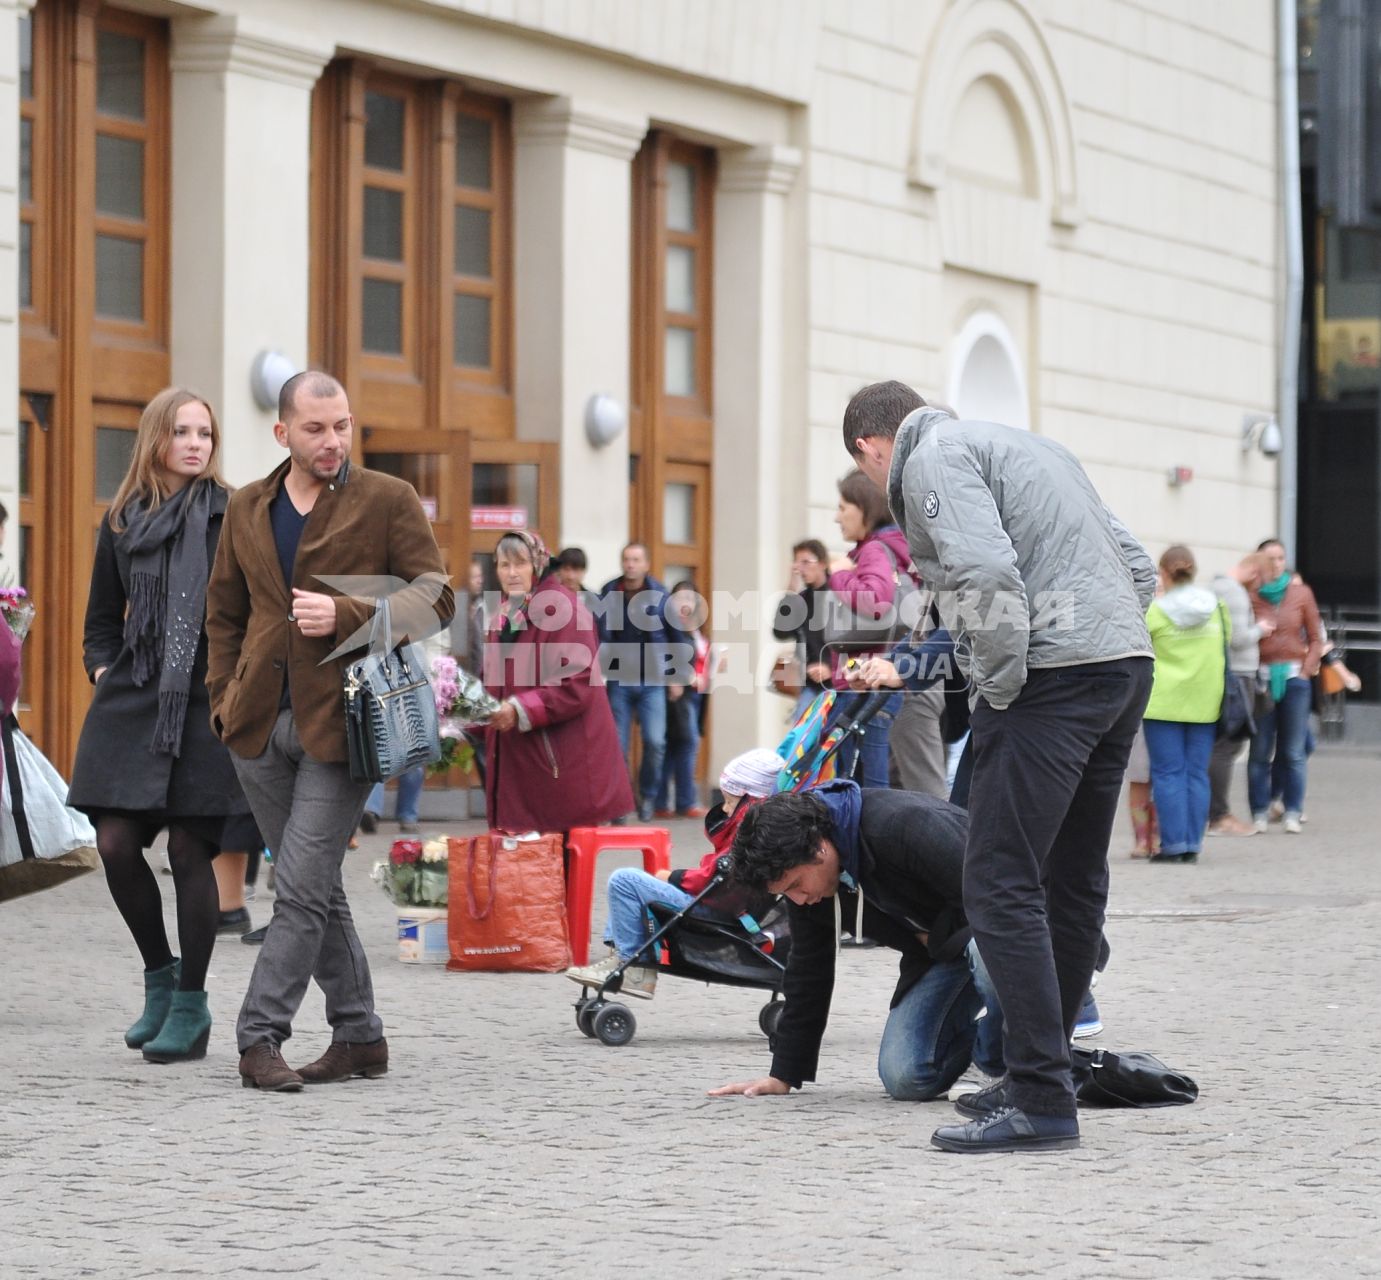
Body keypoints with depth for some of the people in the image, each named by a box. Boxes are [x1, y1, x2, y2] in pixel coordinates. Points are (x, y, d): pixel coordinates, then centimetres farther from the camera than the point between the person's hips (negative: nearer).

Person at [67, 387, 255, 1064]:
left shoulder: (233, 518, 1)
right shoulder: (122, 523, 12)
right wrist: (104, 674, 4)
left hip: (206, 704, -4)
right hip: (130, 704, 4)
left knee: (190, 851, -4)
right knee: (116, 844, -4)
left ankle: (190, 1003, 8)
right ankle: (159, 974, 18)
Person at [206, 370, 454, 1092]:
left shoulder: (387, 501, 0)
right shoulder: (247, 509, 13)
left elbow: (434, 600, -4)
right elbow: (224, 612, 22)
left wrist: (346, 615, -16)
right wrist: (225, 696, 10)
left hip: (339, 725, -5)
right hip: (260, 726, 5)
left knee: (302, 889, -10)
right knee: (317, 889, 11)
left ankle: (260, 1037, -7)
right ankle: (359, 1035, 19)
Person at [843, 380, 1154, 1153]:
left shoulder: (932, 459, -1)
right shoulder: (1029, 445, 27)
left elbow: (986, 573, -19)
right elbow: (1138, 567, 24)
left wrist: (1000, 686, -8)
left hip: (1053, 675, -9)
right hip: (1130, 660, 9)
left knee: (1001, 886, -8)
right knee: (1073, 884, 16)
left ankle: (1042, 1102, -11)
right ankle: (1038, 1076, 24)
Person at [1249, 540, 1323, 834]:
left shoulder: (1301, 593, 6)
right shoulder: (1250, 596, 2)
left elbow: (1315, 638, 10)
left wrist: (1306, 671, 1)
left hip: (1295, 677, 1)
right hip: (1262, 677, -1)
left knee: (1293, 752, 1)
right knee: (1260, 752, -2)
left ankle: (1293, 813, 6)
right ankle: (1259, 813, 3)